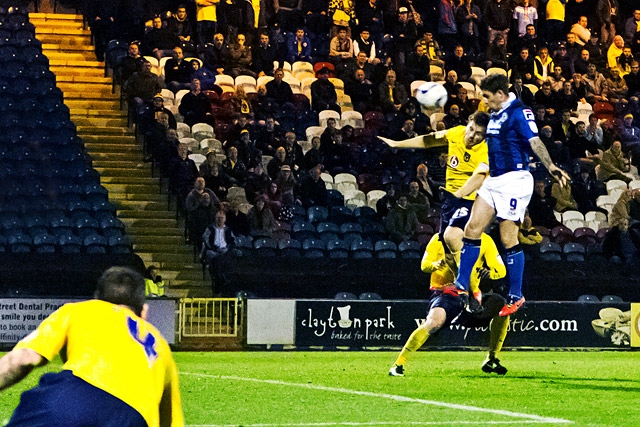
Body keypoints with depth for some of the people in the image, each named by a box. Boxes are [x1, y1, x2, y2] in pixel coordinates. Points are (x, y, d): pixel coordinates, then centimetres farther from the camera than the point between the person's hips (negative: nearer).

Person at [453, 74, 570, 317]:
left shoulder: (519, 112, -12)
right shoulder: (495, 115, 15)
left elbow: (534, 141, -24)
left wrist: (550, 167, -39)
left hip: (514, 180, -9)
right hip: (493, 181, 9)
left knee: (508, 239, -6)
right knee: (472, 229, 4)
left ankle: (516, 297, 5)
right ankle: (461, 286, 10)